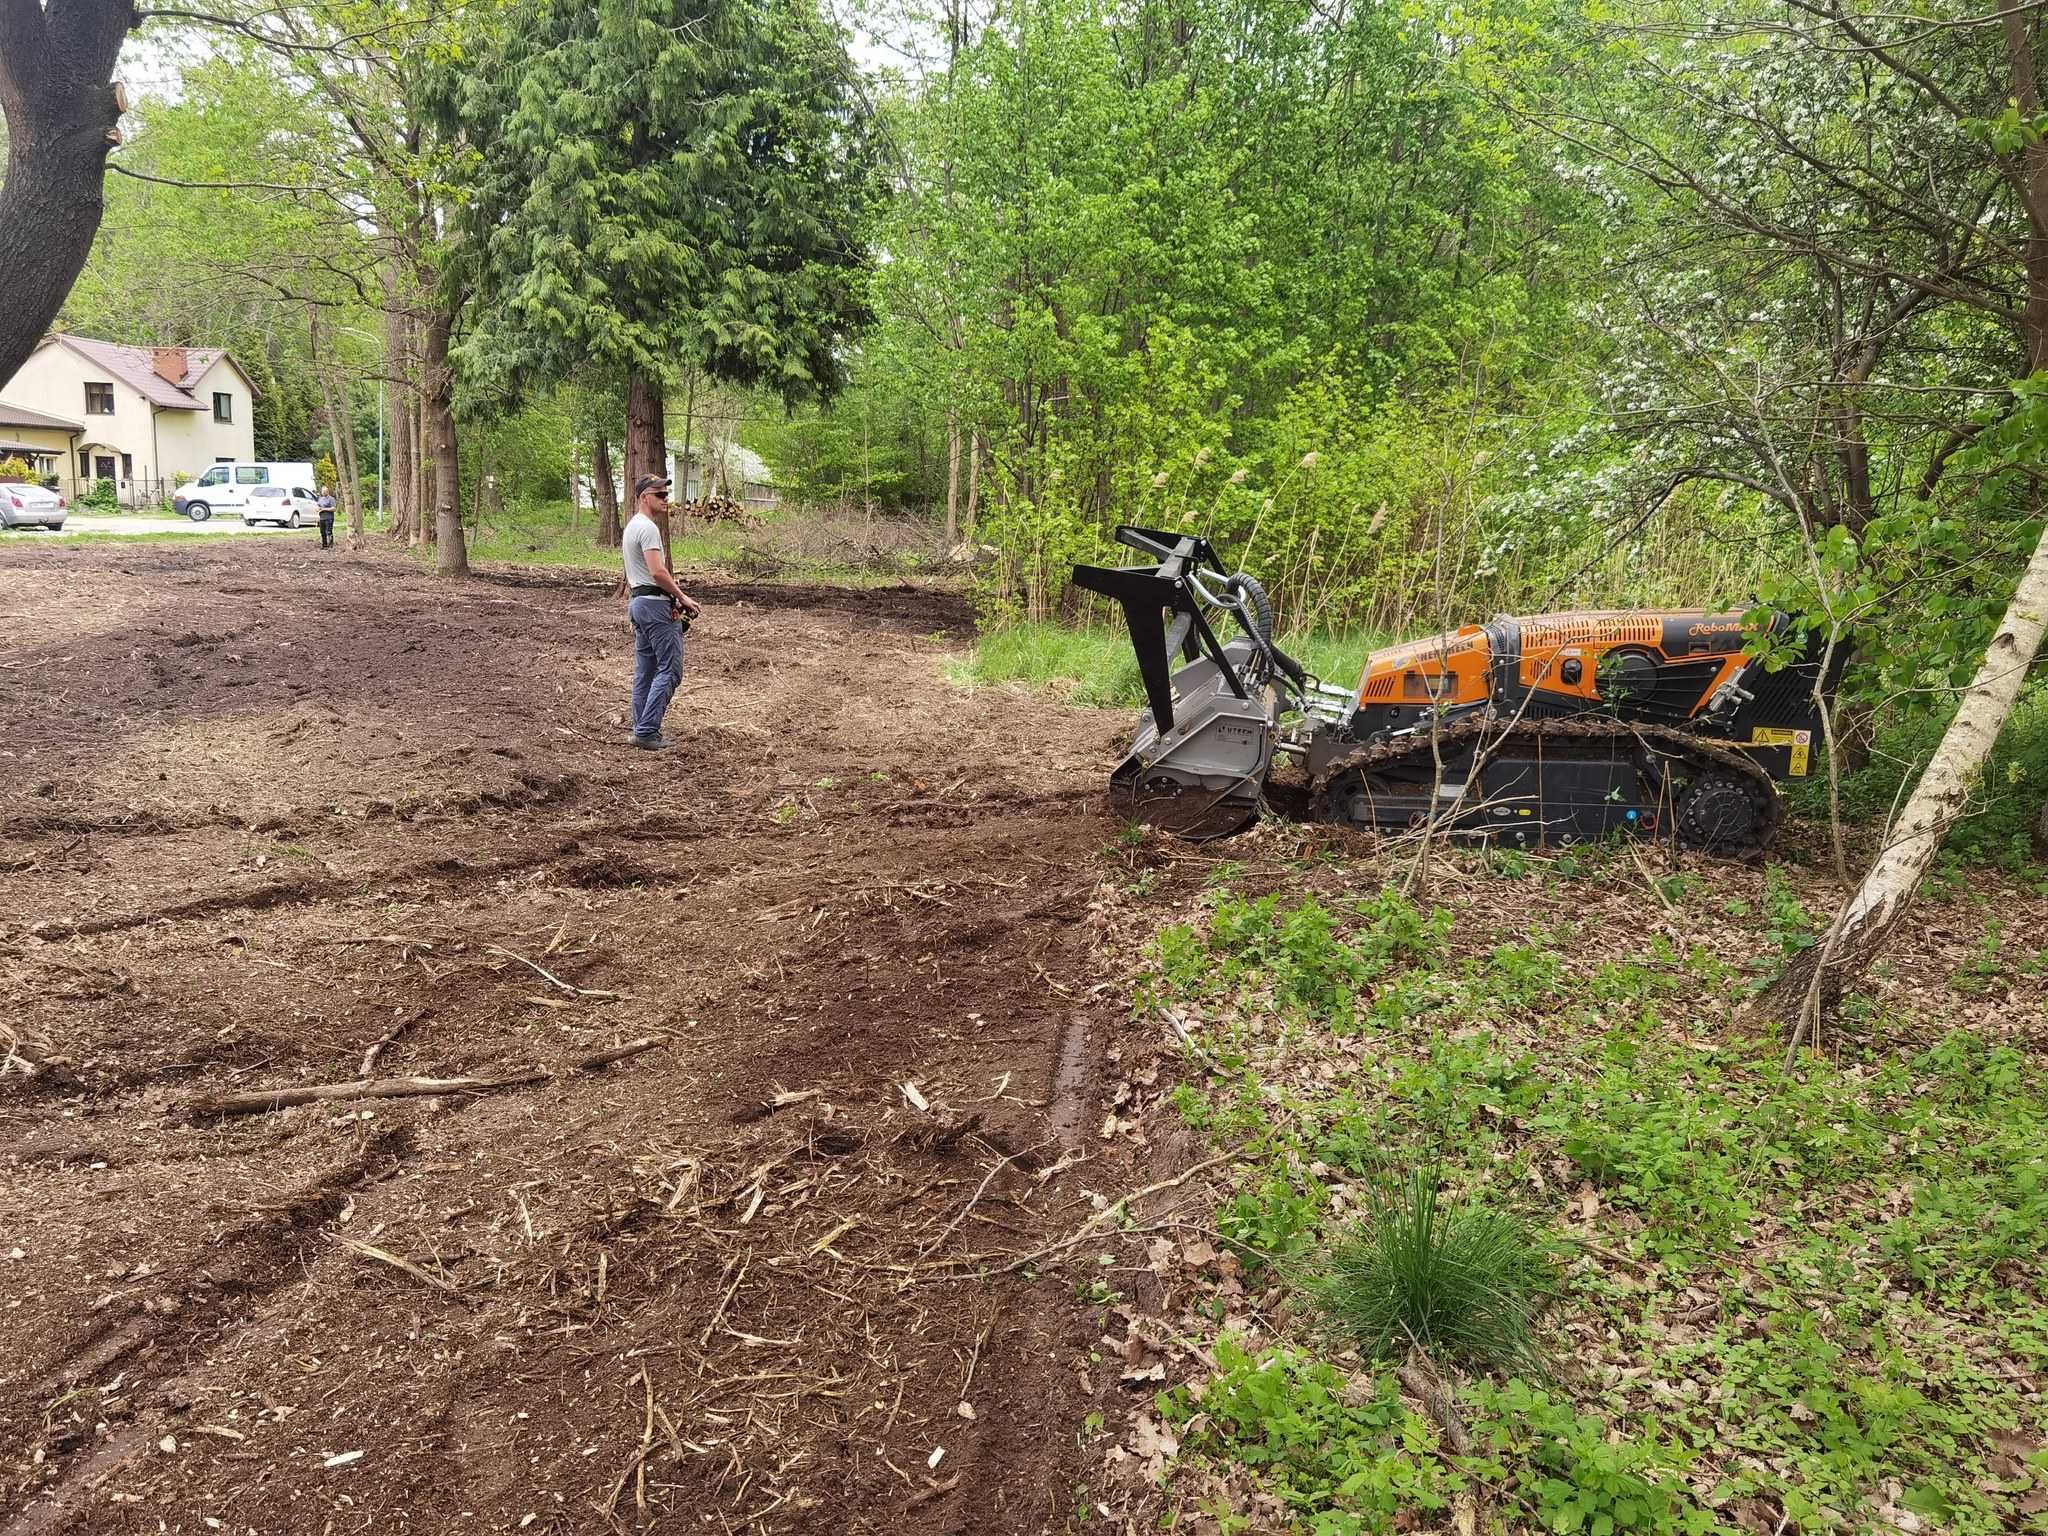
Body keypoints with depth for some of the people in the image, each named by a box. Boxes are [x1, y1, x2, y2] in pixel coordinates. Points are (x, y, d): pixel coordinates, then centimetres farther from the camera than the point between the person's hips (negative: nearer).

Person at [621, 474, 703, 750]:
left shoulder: (631, 527, 19)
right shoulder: (648, 528, -15)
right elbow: (658, 572, -24)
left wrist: (673, 598, 18)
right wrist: (683, 597, -13)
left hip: (637, 601, 11)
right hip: (655, 603, -11)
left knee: (646, 670, 13)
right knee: (669, 668, -8)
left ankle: (642, 730, 16)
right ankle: (647, 731, -11)